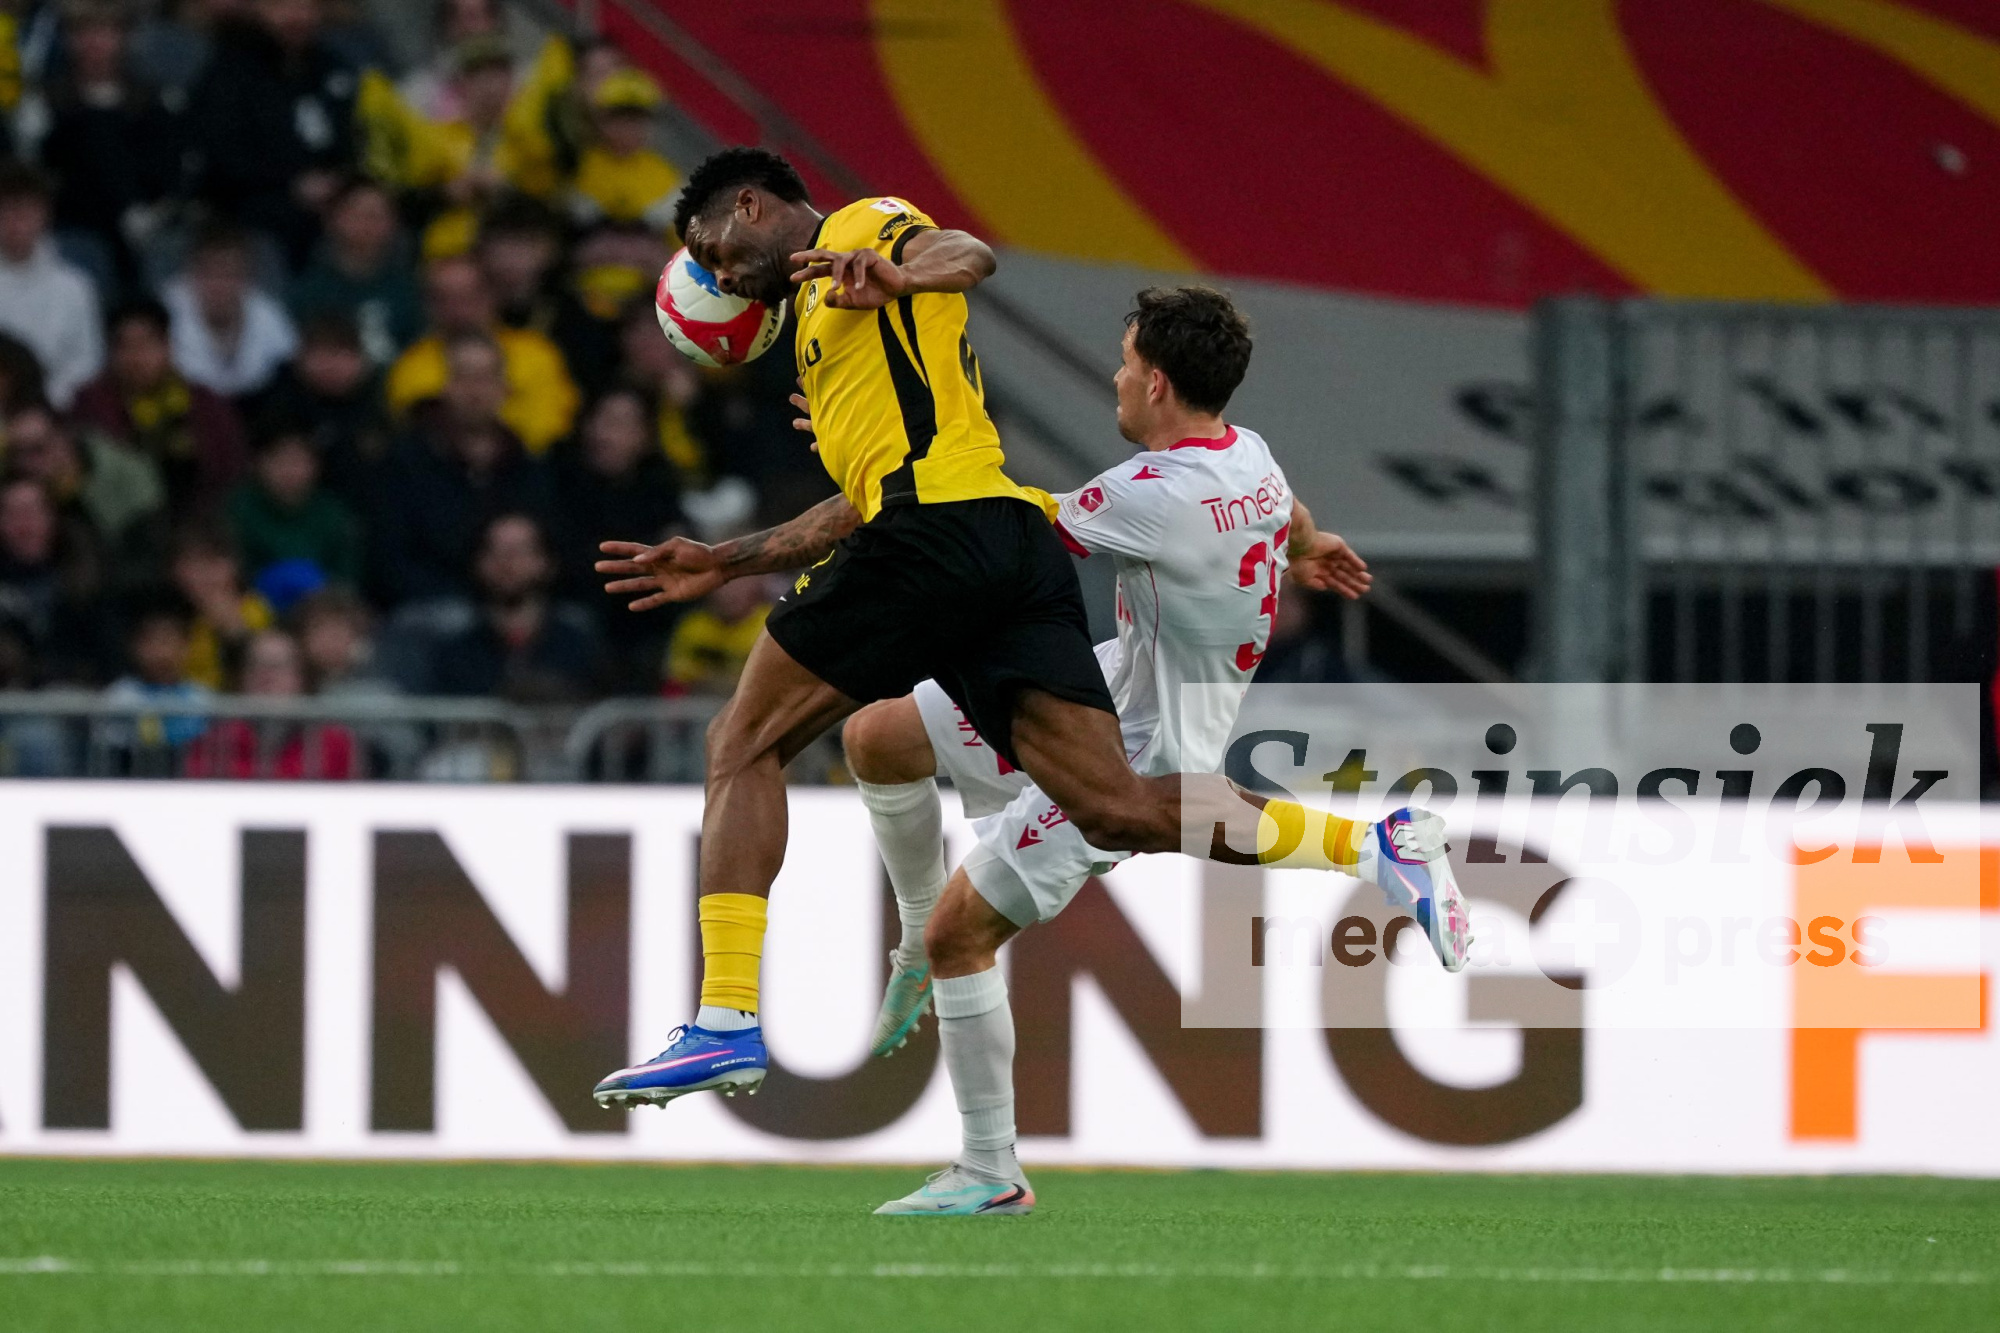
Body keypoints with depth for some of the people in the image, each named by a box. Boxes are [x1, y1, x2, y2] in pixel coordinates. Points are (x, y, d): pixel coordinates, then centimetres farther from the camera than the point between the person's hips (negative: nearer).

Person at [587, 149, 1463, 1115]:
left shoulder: (863, 225, 11)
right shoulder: (824, 313, 37)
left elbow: (968, 255, -12)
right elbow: (861, 508, 39)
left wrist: (892, 272, -33)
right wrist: (723, 563, 40)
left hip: (946, 519, -9)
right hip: (1016, 545, 9)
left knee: (744, 743, 0)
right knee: (1118, 810, -4)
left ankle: (727, 1023, -11)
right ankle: (1381, 846, -13)